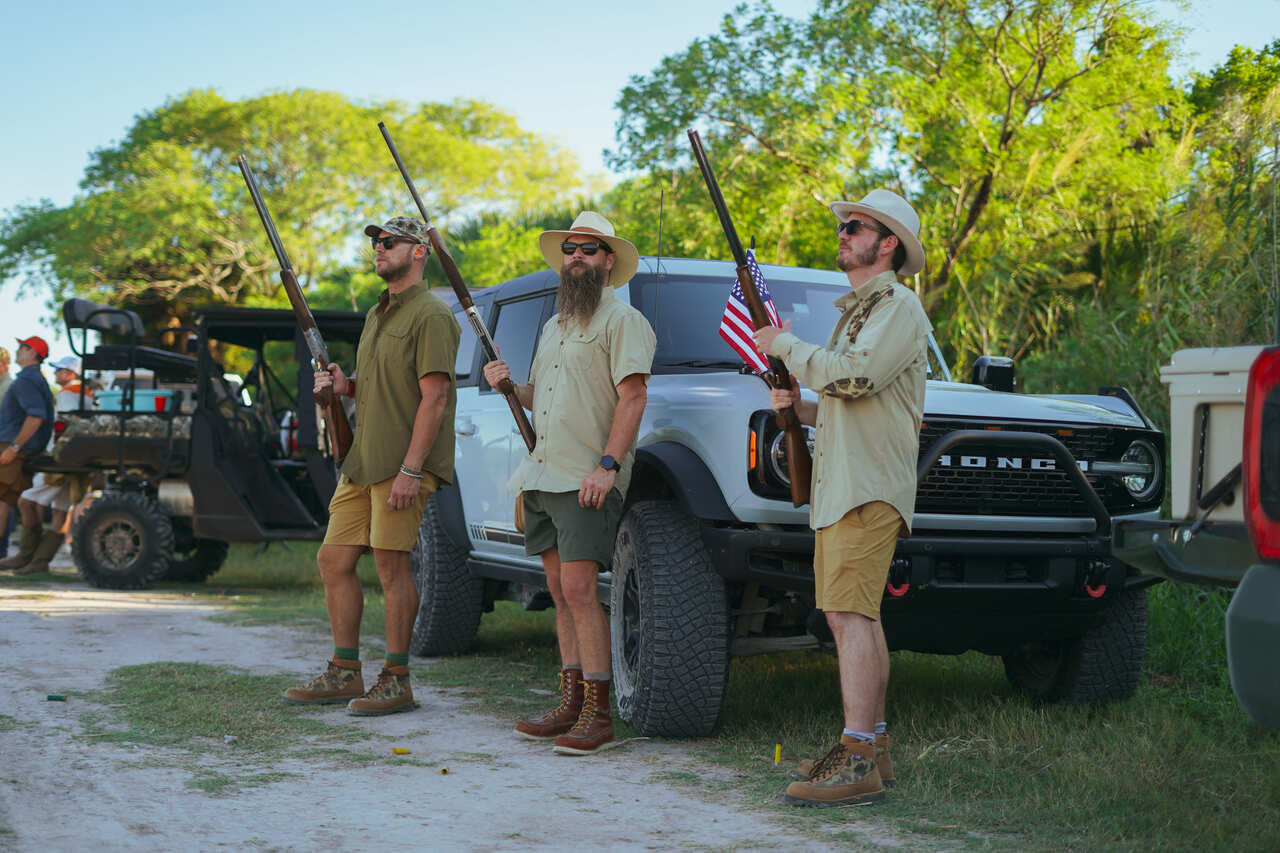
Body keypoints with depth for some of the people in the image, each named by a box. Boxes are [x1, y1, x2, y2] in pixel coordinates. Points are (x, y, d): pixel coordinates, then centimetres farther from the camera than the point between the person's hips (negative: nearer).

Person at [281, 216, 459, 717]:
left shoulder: (430, 315, -10)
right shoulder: (377, 315, 20)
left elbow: (433, 398, -17)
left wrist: (410, 470, -23)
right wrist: (345, 386, 8)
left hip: (404, 466, -9)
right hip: (362, 462, 9)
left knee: (391, 566, -7)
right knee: (333, 560, 8)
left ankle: (396, 681, 3)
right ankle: (344, 674, 17)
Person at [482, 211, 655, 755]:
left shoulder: (622, 320, -4)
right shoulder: (553, 327, 23)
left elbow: (632, 398, -13)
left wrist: (608, 465, -22)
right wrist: (509, 386, 8)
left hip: (588, 481, -8)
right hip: (542, 475, 8)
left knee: (579, 591, -13)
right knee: (561, 594, 8)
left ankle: (598, 715, -11)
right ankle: (571, 705, 13)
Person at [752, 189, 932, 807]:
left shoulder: (899, 308, -7)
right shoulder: (855, 311, 25)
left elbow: (852, 378, -22)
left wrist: (786, 345, -8)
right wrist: (799, 408, 10)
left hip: (868, 489, -10)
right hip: (837, 488, 10)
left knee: (851, 616, -16)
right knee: (854, 618, 11)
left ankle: (857, 763, -19)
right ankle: (873, 748, 17)